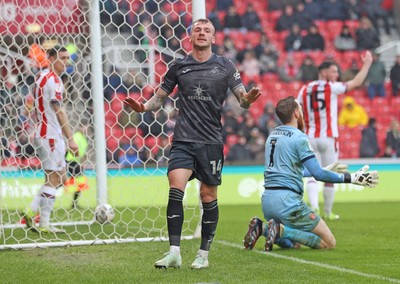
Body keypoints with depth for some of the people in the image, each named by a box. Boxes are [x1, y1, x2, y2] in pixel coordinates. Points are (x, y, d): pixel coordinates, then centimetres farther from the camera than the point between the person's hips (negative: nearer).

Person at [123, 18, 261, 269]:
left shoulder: (225, 66, 4)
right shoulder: (179, 67, 8)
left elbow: (242, 99, 2)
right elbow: (160, 97, 15)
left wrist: (248, 98, -21)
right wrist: (143, 107, -6)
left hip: (211, 142, 0)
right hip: (183, 141, 1)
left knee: (208, 197, 3)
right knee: (175, 189, -16)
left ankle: (204, 254, 16)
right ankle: (174, 253, -14)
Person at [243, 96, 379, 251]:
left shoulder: (272, 135, 17)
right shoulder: (299, 138, -9)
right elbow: (318, 174, -15)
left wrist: (325, 170, 35)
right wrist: (350, 178, -7)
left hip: (267, 199, 8)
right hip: (287, 200, -8)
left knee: (292, 243, 25)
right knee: (329, 243, -2)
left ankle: (262, 227, -1)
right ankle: (281, 230, -18)